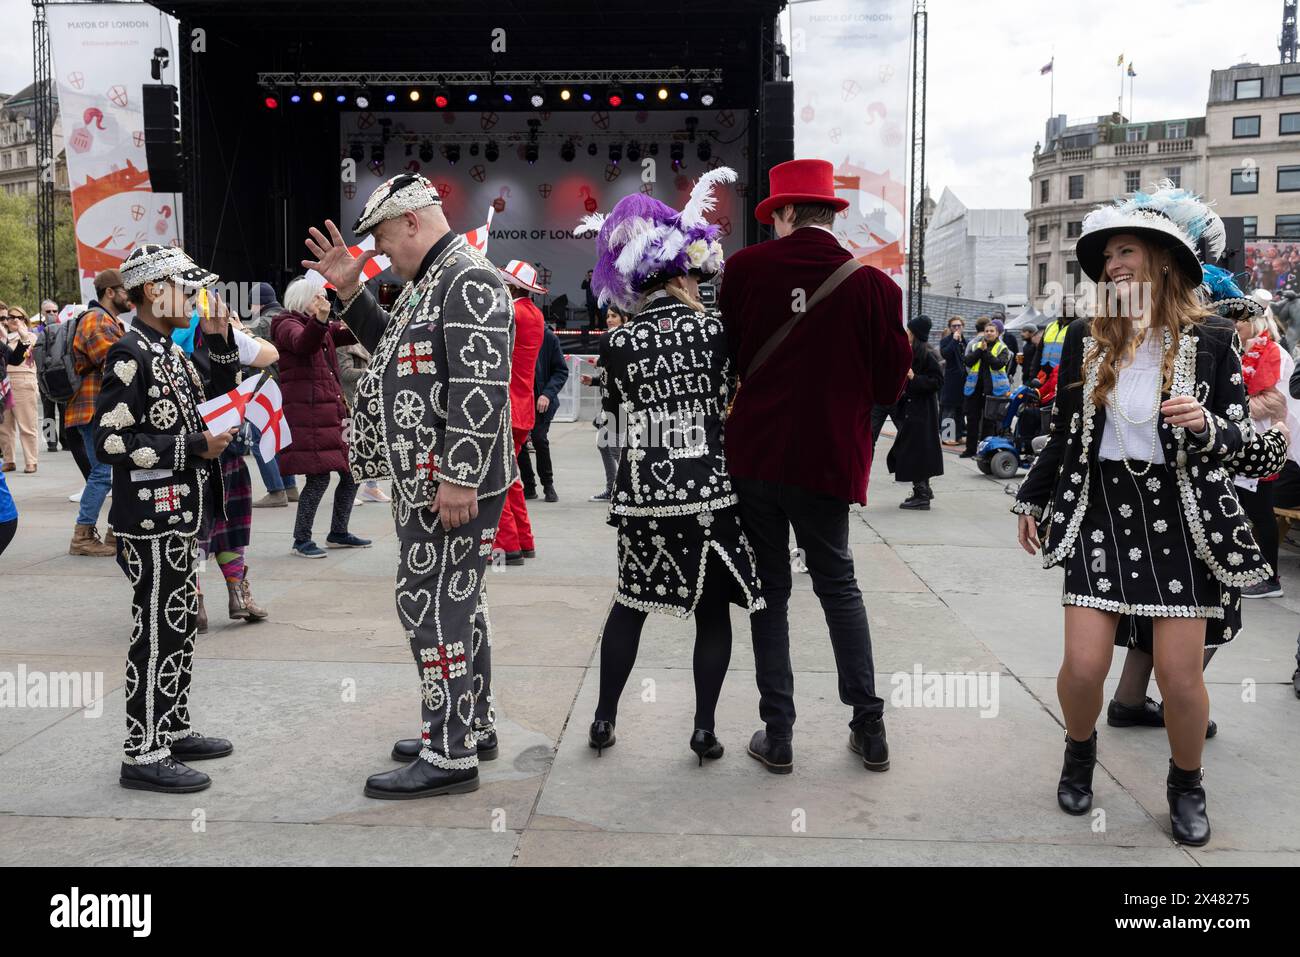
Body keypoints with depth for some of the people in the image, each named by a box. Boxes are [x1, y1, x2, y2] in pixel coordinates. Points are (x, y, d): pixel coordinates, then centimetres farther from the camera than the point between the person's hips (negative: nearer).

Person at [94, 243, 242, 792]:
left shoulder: (169, 351, 13)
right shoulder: (129, 354, -14)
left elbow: (213, 402, 26)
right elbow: (108, 442, -19)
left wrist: (220, 344, 13)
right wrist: (192, 448, -20)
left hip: (181, 516, 9)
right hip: (153, 520, -9)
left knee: (180, 626, 16)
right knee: (157, 632, -4)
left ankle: (173, 731, 28)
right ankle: (144, 755, 5)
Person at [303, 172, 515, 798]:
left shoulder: (470, 281, -15)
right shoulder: (431, 282, 19)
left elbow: (481, 387, -24)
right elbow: (396, 350, 30)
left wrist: (459, 477, -26)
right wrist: (351, 294, 19)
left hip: (453, 485, -11)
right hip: (425, 481, 11)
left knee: (432, 606, -7)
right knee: (454, 603, 17)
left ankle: (450, 755, 3)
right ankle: (472, 727, 30)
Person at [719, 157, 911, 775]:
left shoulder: (744, 269, -6)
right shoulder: (875, 286, -7)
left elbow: (724, 358, 5)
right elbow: (891, 384, 0)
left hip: (753, 453, 0)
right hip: (829, 458, 1)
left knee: (769, 590, 10)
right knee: (838, 585, 17)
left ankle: (777, 736, 14)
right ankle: (869, 729, 20)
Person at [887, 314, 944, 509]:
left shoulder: (928, 355, -16)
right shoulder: (913, 352, 11)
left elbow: (938, 381, -19)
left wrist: (914, 378, -23)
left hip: (922, 409, -9)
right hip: (911, 406, 9)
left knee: (915, 449, -5)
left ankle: (922, 495, 1)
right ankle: (924, 490, 25)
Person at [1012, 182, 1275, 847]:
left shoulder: (1208, 342, -1)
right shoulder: (1086, 339, 5)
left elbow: (1241, 429, 4)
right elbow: (1062, 432, 12)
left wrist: (1205, 426, -18)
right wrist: (1032, 499, 14)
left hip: (1180, 516, -1)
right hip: (1098, 511, 2)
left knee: (1180, 676, -1)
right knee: (1083, 667, -4)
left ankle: (1185, 783, 27)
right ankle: (1080, 753, 28)